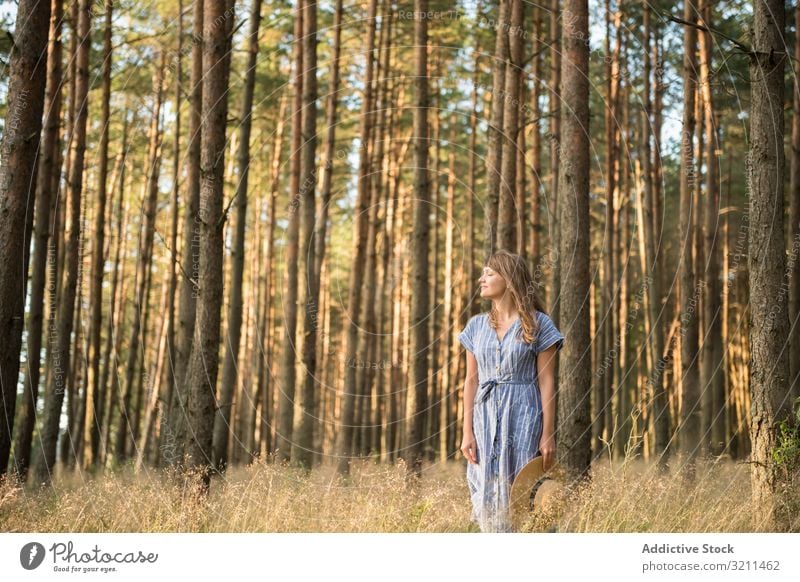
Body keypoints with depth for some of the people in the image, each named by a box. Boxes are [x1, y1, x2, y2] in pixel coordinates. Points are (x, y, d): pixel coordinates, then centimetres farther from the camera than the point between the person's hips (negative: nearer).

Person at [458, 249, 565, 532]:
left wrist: (548, 434, -7)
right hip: (485, 416, 4)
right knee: (487, 497, 2)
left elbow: (547, 381, -3)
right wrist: (467, 432, 2)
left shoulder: (538, 324, -1)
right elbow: (471, 380, 9)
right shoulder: (476, 325, 10)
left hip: (523, 416, -4)